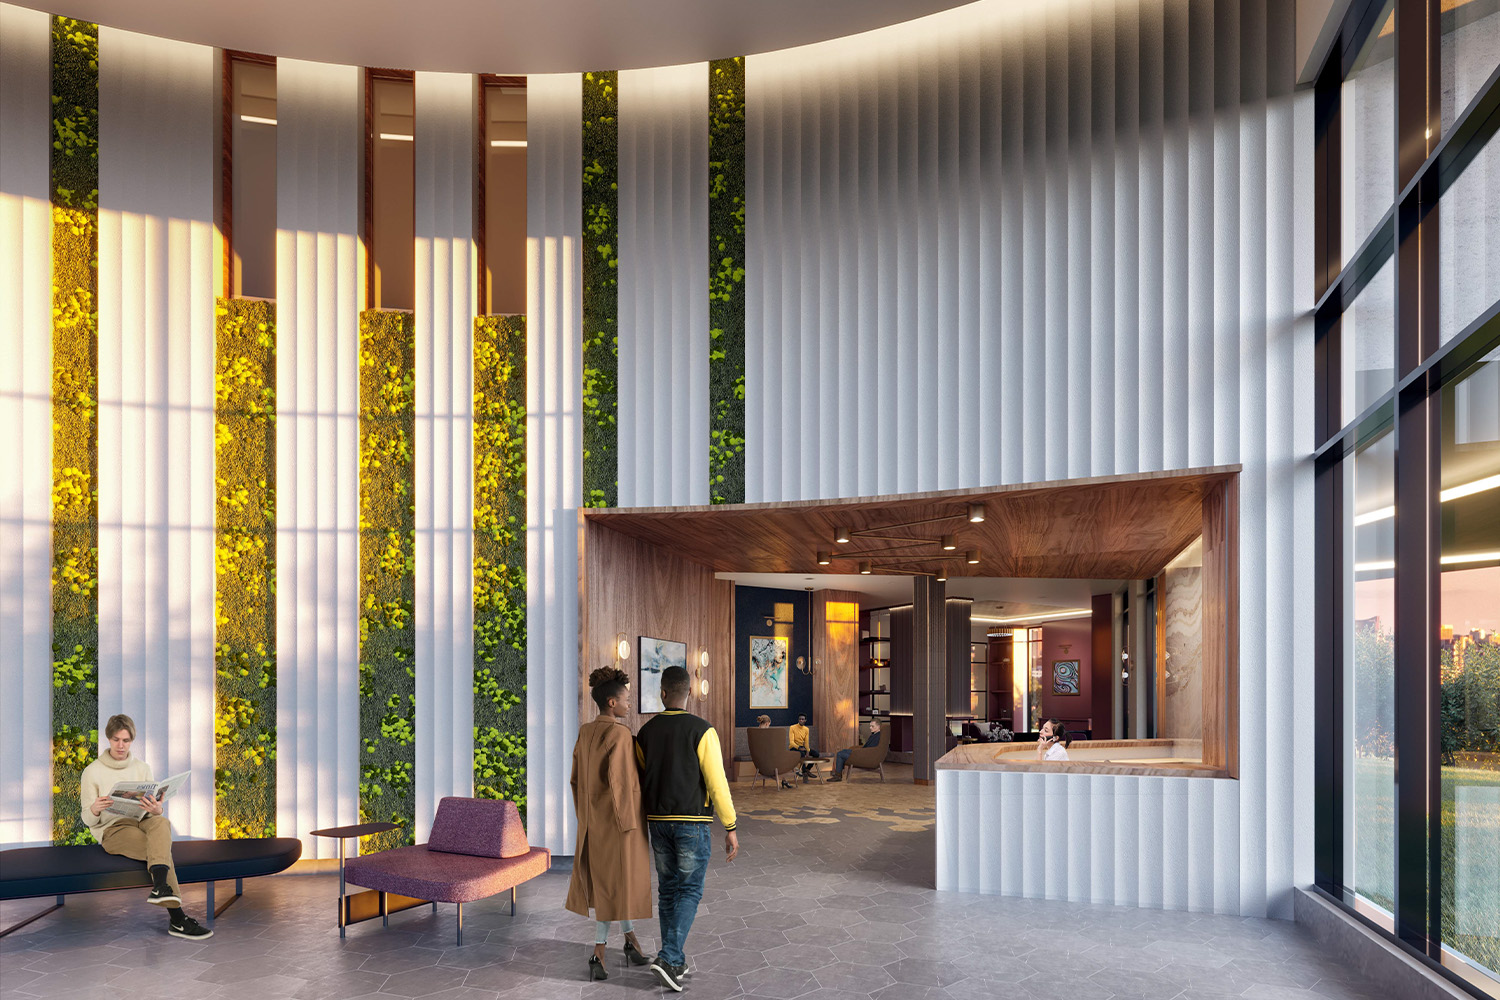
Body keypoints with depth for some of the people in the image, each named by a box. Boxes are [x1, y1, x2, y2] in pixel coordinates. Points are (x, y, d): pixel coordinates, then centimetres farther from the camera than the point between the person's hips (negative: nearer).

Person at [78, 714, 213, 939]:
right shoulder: (92, 772, 2)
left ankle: (160, 887, -54)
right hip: (112, 829, -3)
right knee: (163, 850, -31)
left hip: (141, 821, 3)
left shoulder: (142, 768, 11)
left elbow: (154, 811, 6)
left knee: (162, 822, -37)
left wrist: (156, 810, -21)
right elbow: (88, 820, 1)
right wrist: (94, 810, -25)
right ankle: (177, 919, -36)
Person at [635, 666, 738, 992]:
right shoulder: (702, 730, -13)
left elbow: (641, 782, 11)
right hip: (693, 822, -4)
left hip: (659, 821, 5)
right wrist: (731, 828, -8)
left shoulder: (645, 732, 2)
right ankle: (668, 958, -8)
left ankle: (676, 962, 20)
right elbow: (717, 783, -15)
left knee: (669, 889, 15)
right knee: (689, 892, 4)